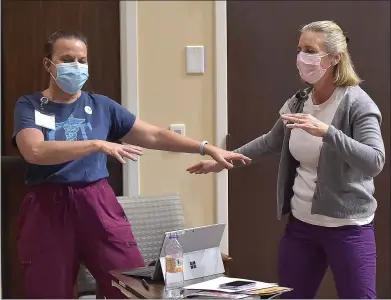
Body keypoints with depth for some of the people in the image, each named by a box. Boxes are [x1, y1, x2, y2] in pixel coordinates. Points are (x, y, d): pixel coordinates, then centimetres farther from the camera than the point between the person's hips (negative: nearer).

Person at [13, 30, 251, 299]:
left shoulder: (101, 106, 9)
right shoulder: (30, 106, 2)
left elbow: (153, 136, 10)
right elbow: (35, 151, -17)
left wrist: (208, 148, 4)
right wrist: (97, 144, -23)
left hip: (98, 207, 2)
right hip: (48, 210, -2)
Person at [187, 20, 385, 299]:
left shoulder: (357, 103, -14)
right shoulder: (298, 102, 5)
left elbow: (375, 162, -26)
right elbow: (270, 142, 22)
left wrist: (326, 131, -34)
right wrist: (223, 161, 23)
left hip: (347, 226, -6)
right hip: (301, 223, 6)